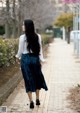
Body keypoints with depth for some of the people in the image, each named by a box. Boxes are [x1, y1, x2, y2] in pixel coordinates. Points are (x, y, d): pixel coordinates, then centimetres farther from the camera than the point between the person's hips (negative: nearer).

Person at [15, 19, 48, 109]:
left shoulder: (22, 37, -10)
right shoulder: (38, 36, -1)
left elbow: (20, 50, -3)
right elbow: (40, 49, 2)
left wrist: (17, 57, 15)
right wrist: (41, 59, 9)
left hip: (26, 59, -3)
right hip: (35, 58, 3)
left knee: (28, 80, 5)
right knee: (37, 78, 18)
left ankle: (31, 102, 4)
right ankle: (37, 100, 24)